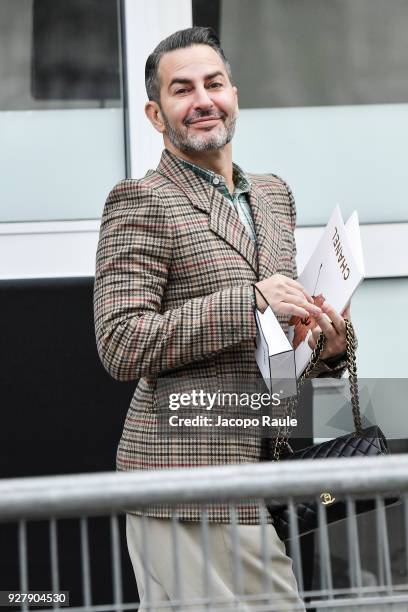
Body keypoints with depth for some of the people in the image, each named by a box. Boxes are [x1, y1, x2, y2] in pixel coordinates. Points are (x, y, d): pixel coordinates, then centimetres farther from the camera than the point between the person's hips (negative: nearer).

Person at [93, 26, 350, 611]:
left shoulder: (273, 194, 18)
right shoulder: (141, 201, -6)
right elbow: (120, 345, -16)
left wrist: (327, 347, 5)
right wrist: (250, 302, -20)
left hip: (261, 484, 7)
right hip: (187, 494, -7)